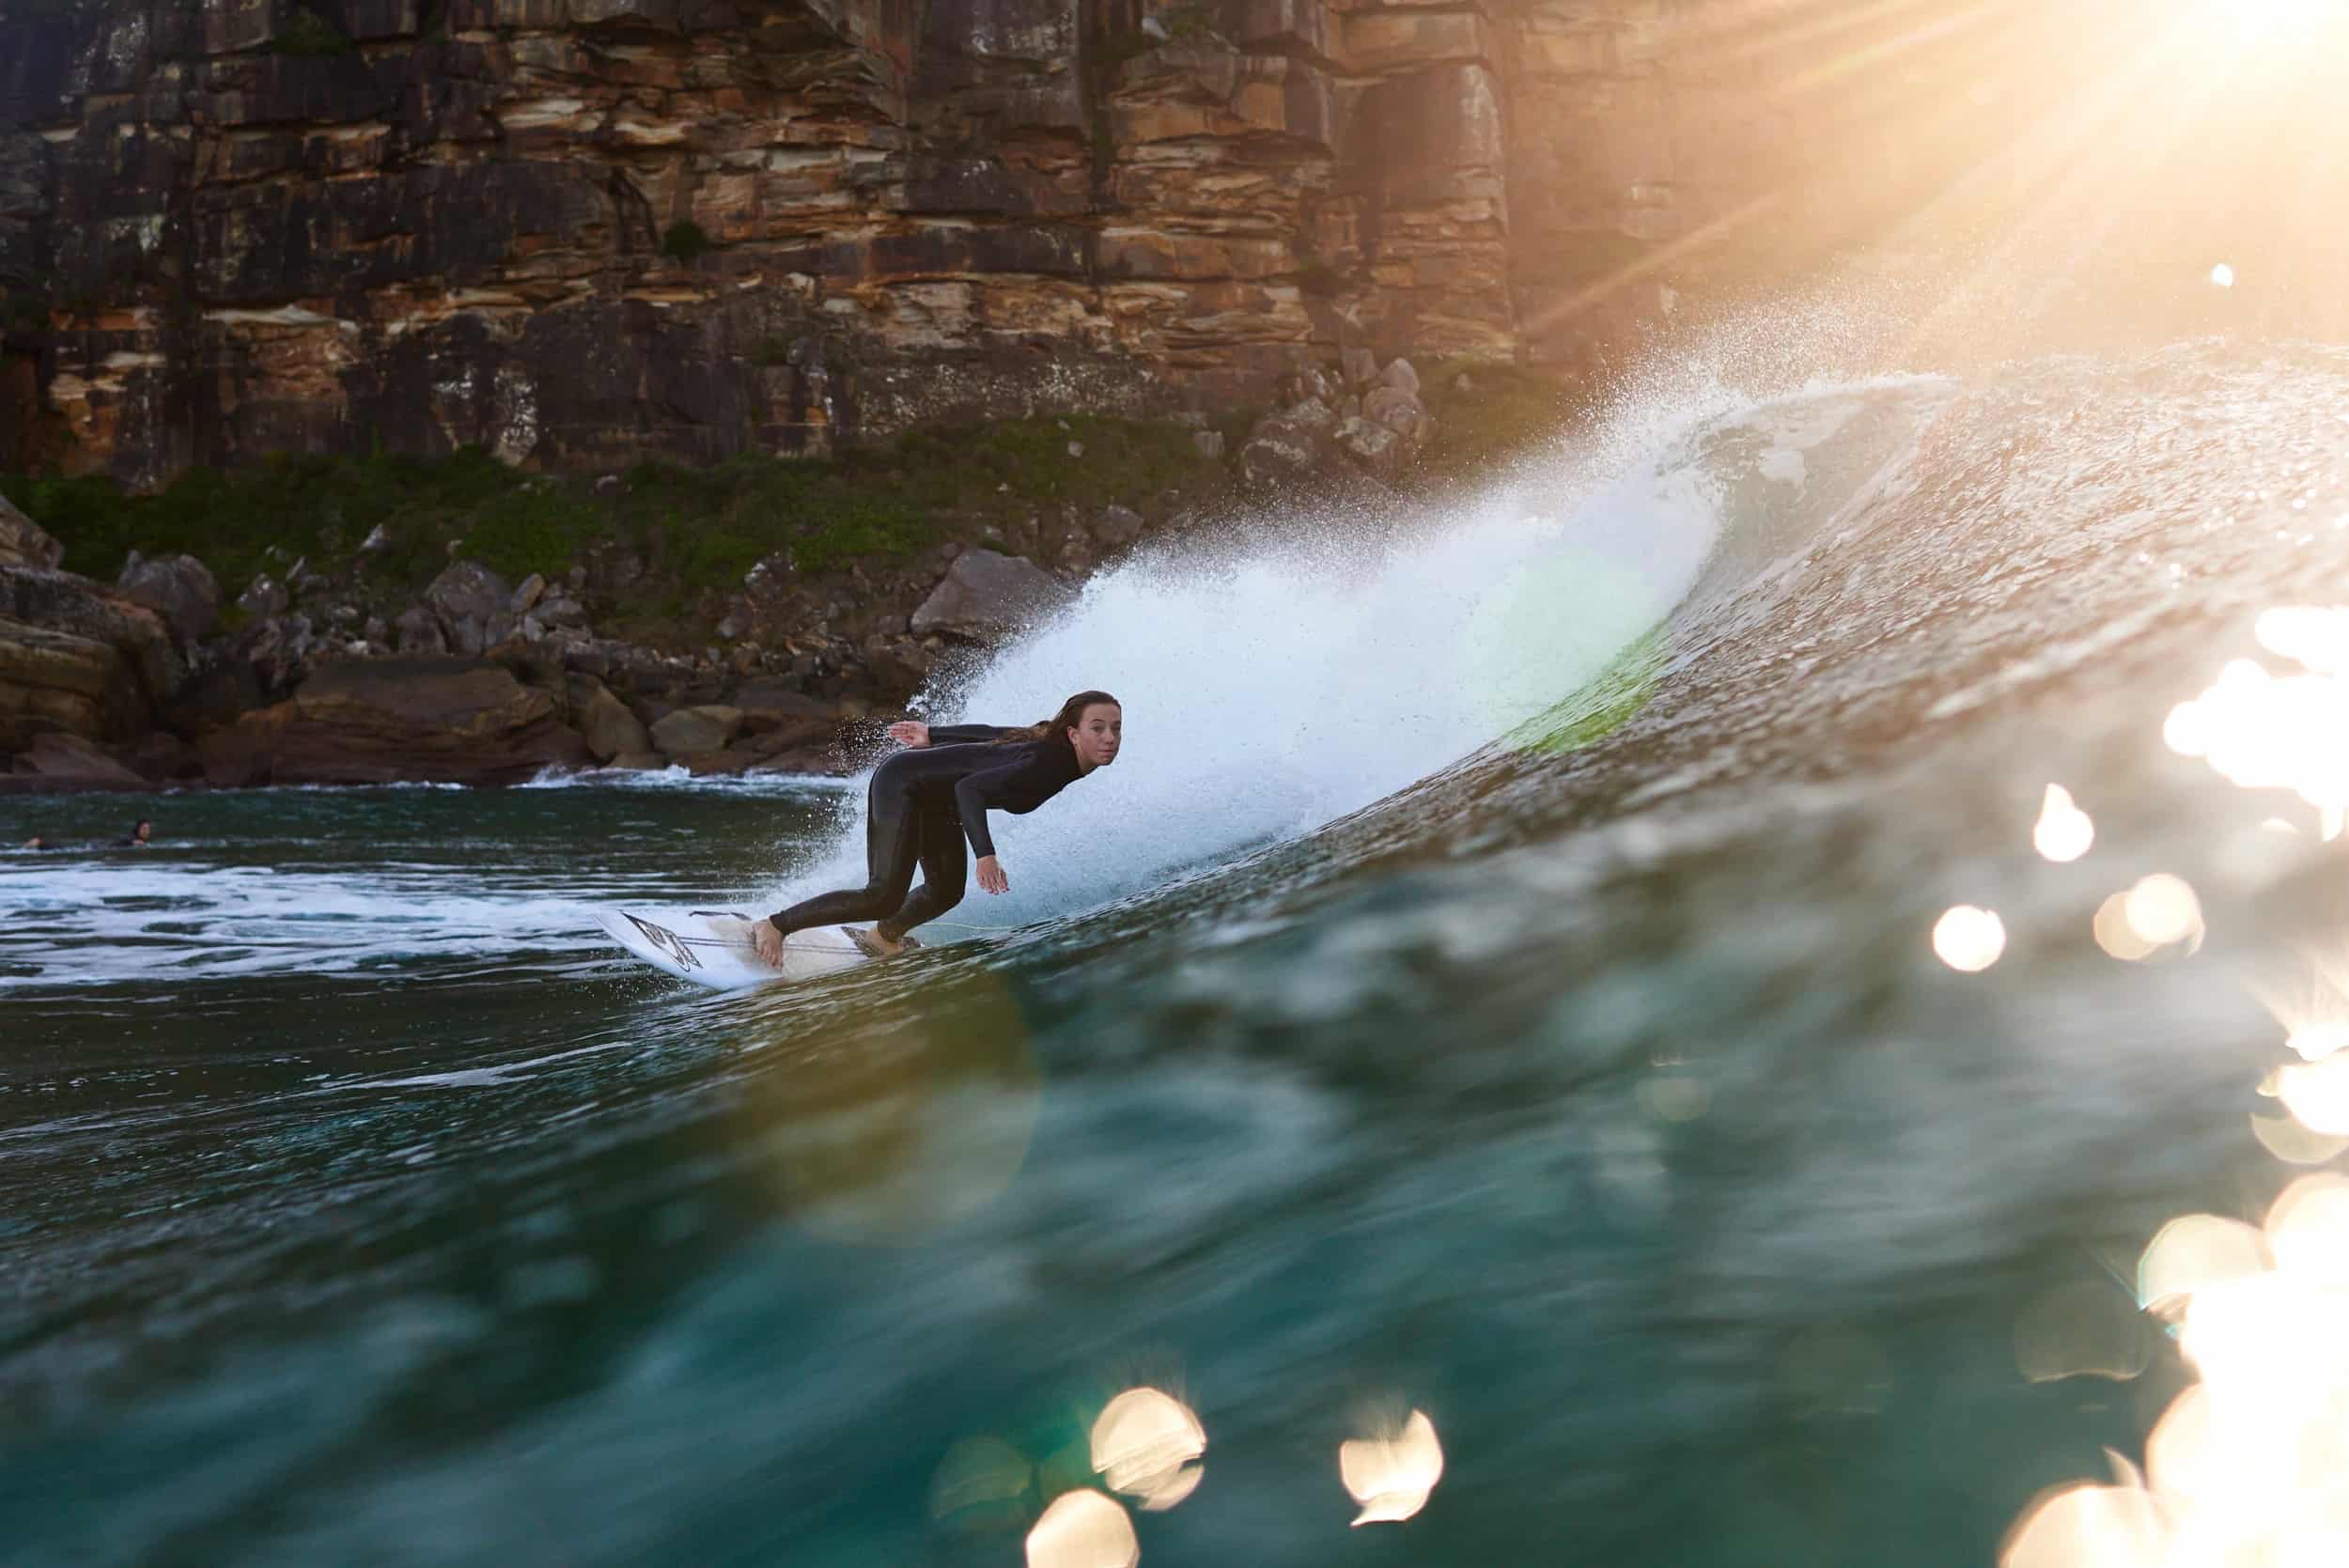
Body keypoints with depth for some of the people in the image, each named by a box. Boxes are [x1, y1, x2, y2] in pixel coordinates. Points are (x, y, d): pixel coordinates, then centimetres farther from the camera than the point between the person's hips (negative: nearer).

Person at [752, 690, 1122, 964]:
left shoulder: (1050, 744, -5)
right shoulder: (1045, 763, -32)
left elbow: (992, 733, 7)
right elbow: (969, 787, -39)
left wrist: (934, 735, 19)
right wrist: (985, 854, -49)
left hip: (938, 801, 9)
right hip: (902, 784, -9)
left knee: (946, 892, 15)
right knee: (885, 896, -17)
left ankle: (881, 938, 41)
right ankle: (773, 926, -6)